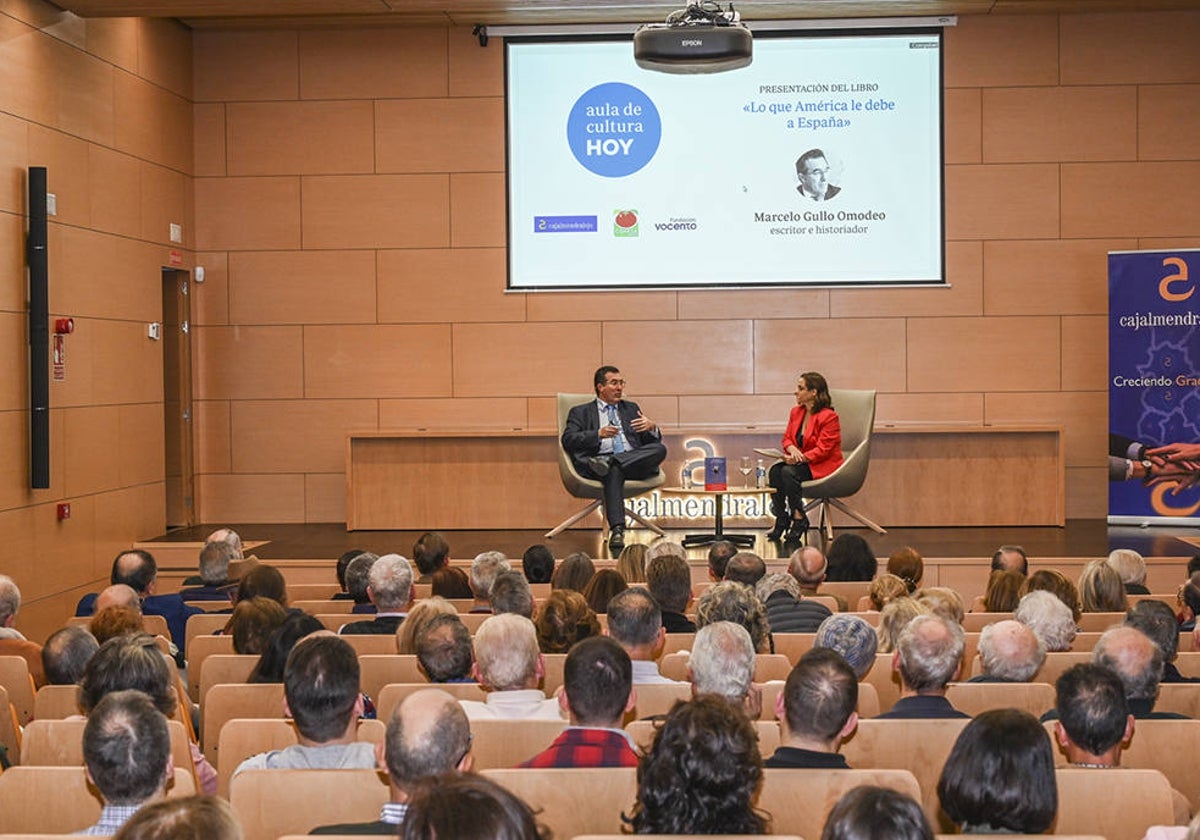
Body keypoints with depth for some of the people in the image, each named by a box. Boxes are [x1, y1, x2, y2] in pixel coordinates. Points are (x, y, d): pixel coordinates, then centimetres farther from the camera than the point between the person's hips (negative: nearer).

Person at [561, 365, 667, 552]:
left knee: (660, 449, -28)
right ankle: (617, 531, -54)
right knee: (614, 472, -41)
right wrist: (599, 434, -11)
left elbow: (652, 443, 24)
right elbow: (568, 440, 2)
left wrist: (652, 428, -1)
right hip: (599, 458, -4)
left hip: (634, 462, 4)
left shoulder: (631, 409, 30)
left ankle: (609, 462, -37)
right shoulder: (581, 412, 19)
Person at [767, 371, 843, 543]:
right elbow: (786, 438, 12)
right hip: (800, 462, 7)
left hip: (823, 466, -7)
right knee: (774, 470, -22)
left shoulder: (829, 417, -14)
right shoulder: (796, 412, 9)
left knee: (788, 472, -31)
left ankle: (799, 520, -19)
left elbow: (822, 450, -18)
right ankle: (781, 519, -17)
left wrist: (801, 458, -28)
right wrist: (792, 449, -12)